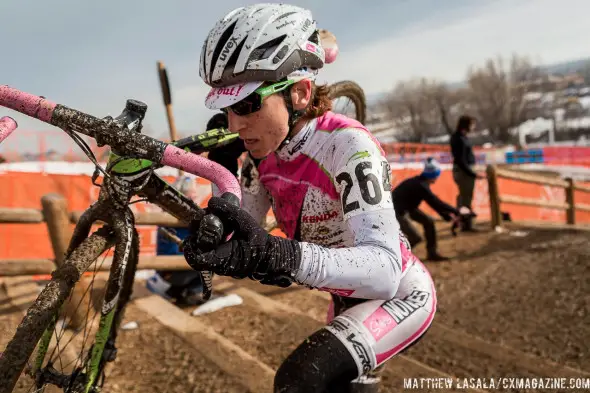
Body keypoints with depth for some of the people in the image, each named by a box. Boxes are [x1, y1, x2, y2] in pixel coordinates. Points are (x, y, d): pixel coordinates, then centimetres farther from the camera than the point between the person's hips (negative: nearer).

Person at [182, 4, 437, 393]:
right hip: (350, 299, 7)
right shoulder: (264, 153, -9)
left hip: (400, 295, -7)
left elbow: (383, 270, -42)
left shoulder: (347, 145, -31)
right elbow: (240, 236, -6)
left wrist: (273, 255, -56)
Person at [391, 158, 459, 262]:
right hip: (396, 211, -10)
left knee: (428, 221, 8)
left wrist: (445, 215, 6)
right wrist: (456, 212, -15)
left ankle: (432, 253, 17)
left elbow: (433, 201, 8)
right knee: (416, 238, -11)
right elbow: (437, 203, -24)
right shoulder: (421, 186, -28)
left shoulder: (420, 182, 1)